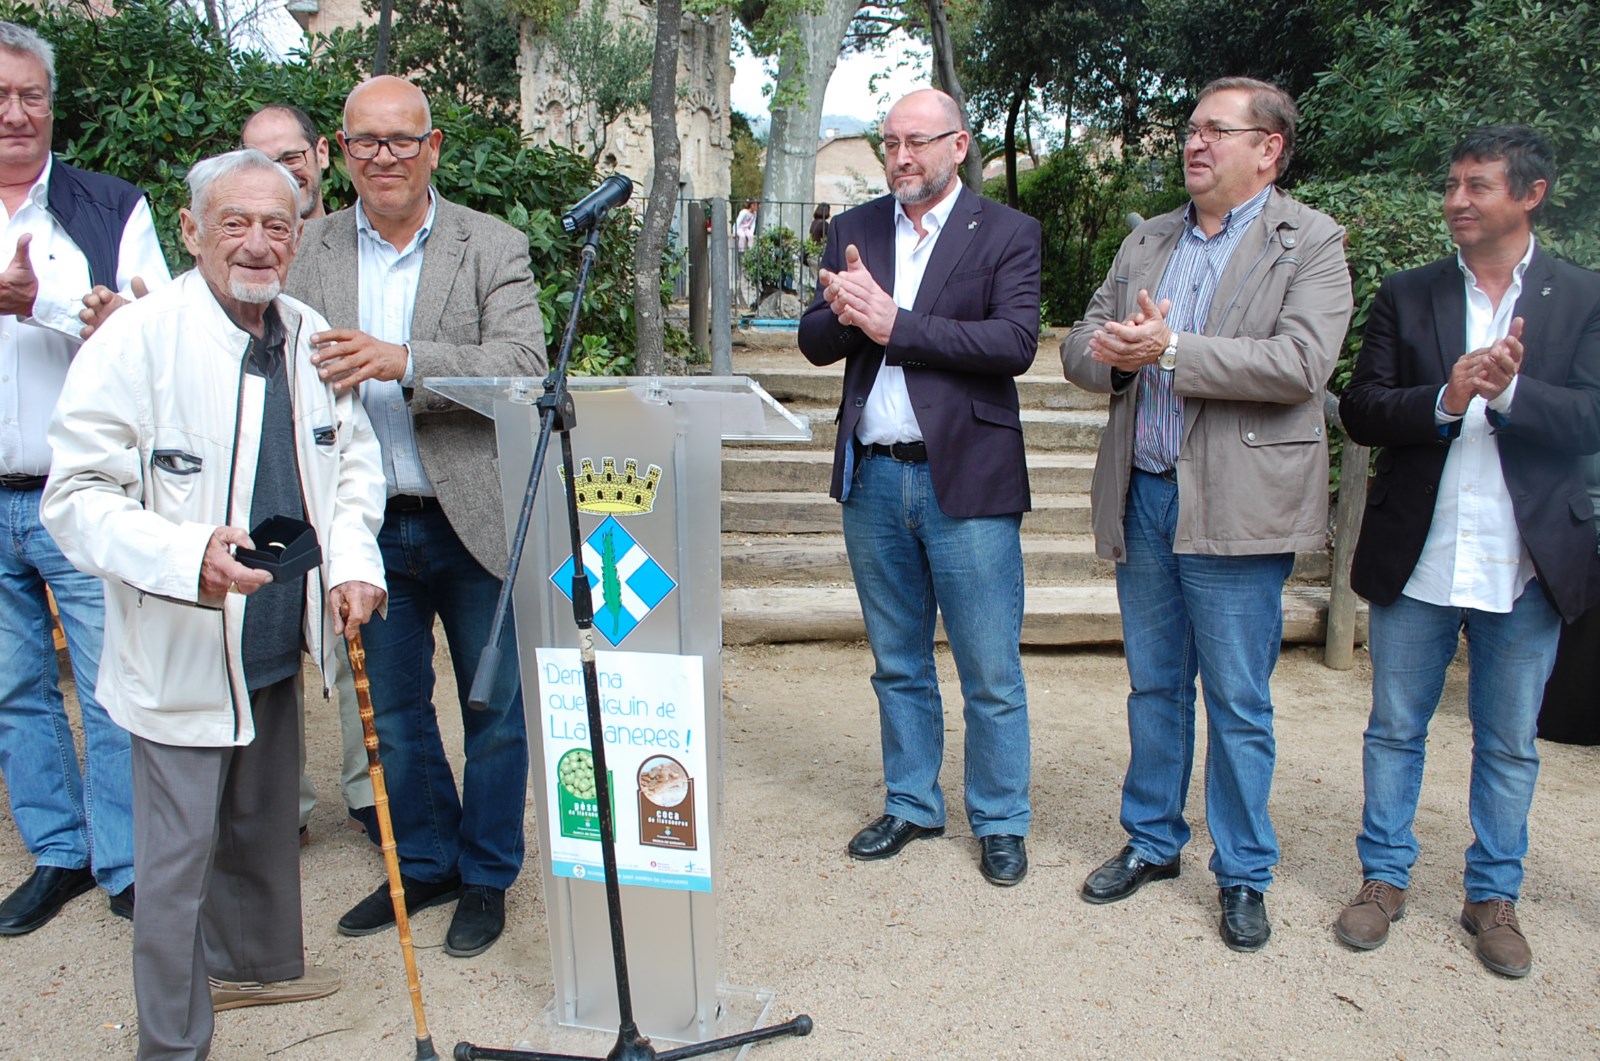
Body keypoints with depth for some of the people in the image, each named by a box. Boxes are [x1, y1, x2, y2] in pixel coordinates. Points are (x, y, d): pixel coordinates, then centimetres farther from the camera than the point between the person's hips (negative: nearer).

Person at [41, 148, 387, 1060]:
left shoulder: (311, 336, 3)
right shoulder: (135, 340, -15)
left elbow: (354, 458, 13)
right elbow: (79, 496, -17)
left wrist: (353, 557, -3)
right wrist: (187, 557, -34)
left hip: (277, 643, 6)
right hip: (184, 653, -6)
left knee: (264, 823, 23)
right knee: (177, 852, 6)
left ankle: (256, 960, 47)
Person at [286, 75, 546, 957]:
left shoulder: (493, 248, -2)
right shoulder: (307, 252, 7)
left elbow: (523, 363, -15)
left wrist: (402, 361, -26)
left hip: (472, 522, -3)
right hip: (368, 527, 3)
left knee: (494, 711, 9)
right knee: (392, 713, 16)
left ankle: (486, 877, 29)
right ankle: (424, 864, 37)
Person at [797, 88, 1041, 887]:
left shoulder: (1007, 234, -2)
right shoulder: (854, 230, 11)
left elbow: (1015, 341, -16)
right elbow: (815, 343, 6)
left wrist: (893, 323, -19)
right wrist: (843, 314, -17)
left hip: (965, 478, -4)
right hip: (873, 476, 4)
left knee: (990, 672, 4)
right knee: (898, 663, 16)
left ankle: (1000, 821, 22)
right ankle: (910, 805, 32)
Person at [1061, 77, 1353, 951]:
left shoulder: (1311, 243, -2)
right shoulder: (1146, 241, 15)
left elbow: (1301, 362, -17)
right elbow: (1081, 347, 11)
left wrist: (1171, 349, -18)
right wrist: (1113, 351, -13)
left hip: (1235, 504, -5)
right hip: (1142, 495, 5)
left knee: (1237, 704, 4)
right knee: (1153, 685, 16)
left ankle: (1243, 875, 21)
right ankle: (1152, 841, 32)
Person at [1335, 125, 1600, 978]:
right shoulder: (1406, 296, 5)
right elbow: (1359, 410, -3)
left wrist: (1509, 390, -24)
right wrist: (1445, 400, -19)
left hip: (1525, 565, 0)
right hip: (1415, 559, 1)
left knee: (1509, 744, 12)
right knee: (1395, 729, 11)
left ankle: (1494, 896, 29)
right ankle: (1384, 877, 27)